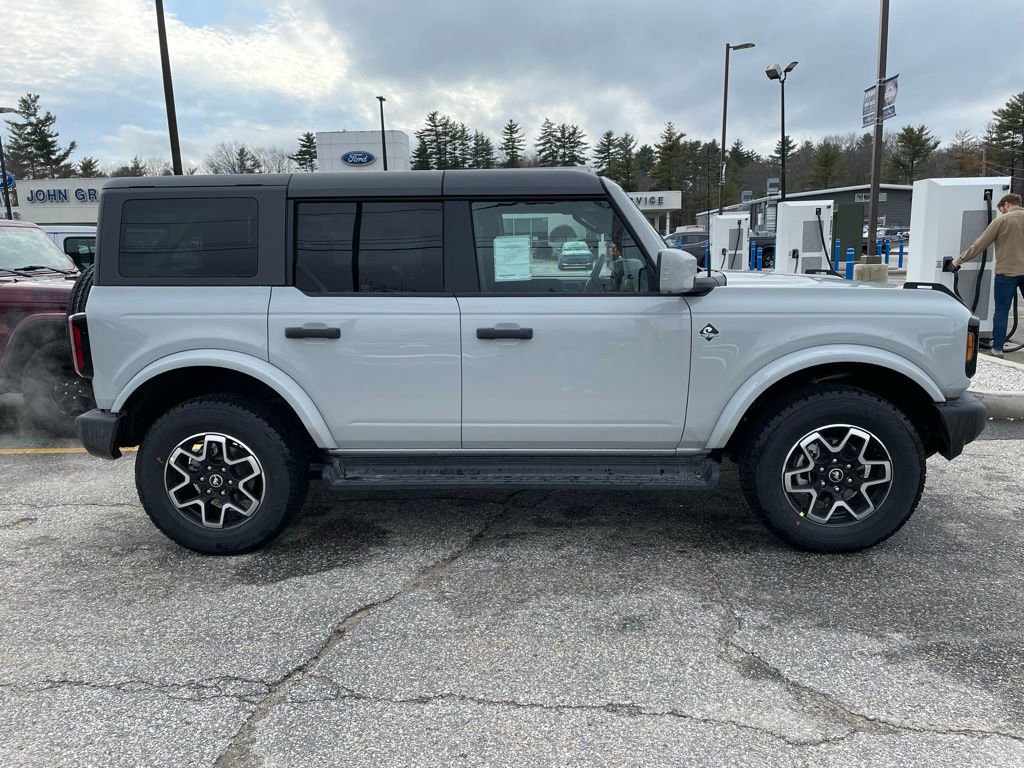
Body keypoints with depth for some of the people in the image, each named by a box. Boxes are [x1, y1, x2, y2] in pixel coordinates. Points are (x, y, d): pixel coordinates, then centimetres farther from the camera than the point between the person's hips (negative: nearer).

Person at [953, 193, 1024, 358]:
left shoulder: (1002, 220, -6)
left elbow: (980, 244, -5)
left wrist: (960, 259, 5)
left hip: (1007, 271, -4)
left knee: (1001, 310, 3)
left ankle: (997, 347, 6)